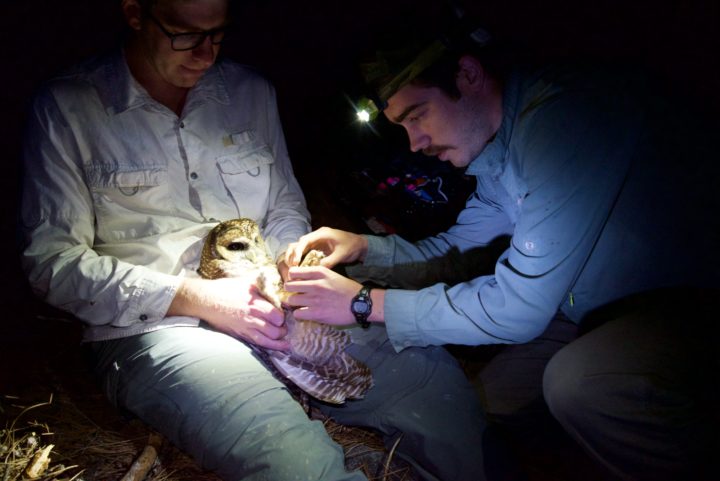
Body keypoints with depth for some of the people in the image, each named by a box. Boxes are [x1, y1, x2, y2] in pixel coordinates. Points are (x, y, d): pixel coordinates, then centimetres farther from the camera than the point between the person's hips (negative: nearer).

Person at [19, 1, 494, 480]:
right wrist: (196, 298, -14)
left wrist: (285, 267, -4)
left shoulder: (251, 91, 13)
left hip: (265, 305, 5)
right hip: (156, 327, -4)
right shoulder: (66, 108, 1)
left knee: (441, 385, -15)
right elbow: (52, 260, -3)